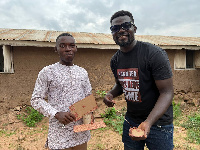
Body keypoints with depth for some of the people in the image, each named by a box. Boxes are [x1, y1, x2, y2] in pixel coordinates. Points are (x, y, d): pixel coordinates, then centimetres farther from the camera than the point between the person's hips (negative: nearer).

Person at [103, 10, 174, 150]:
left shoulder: (154, 54, -19)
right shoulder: (115, 60, 0)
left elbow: (167, 92, -20)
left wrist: (148, 122, -33)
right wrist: (111, 94, -8)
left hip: (158, 124, -5)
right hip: (130, 121, 6)